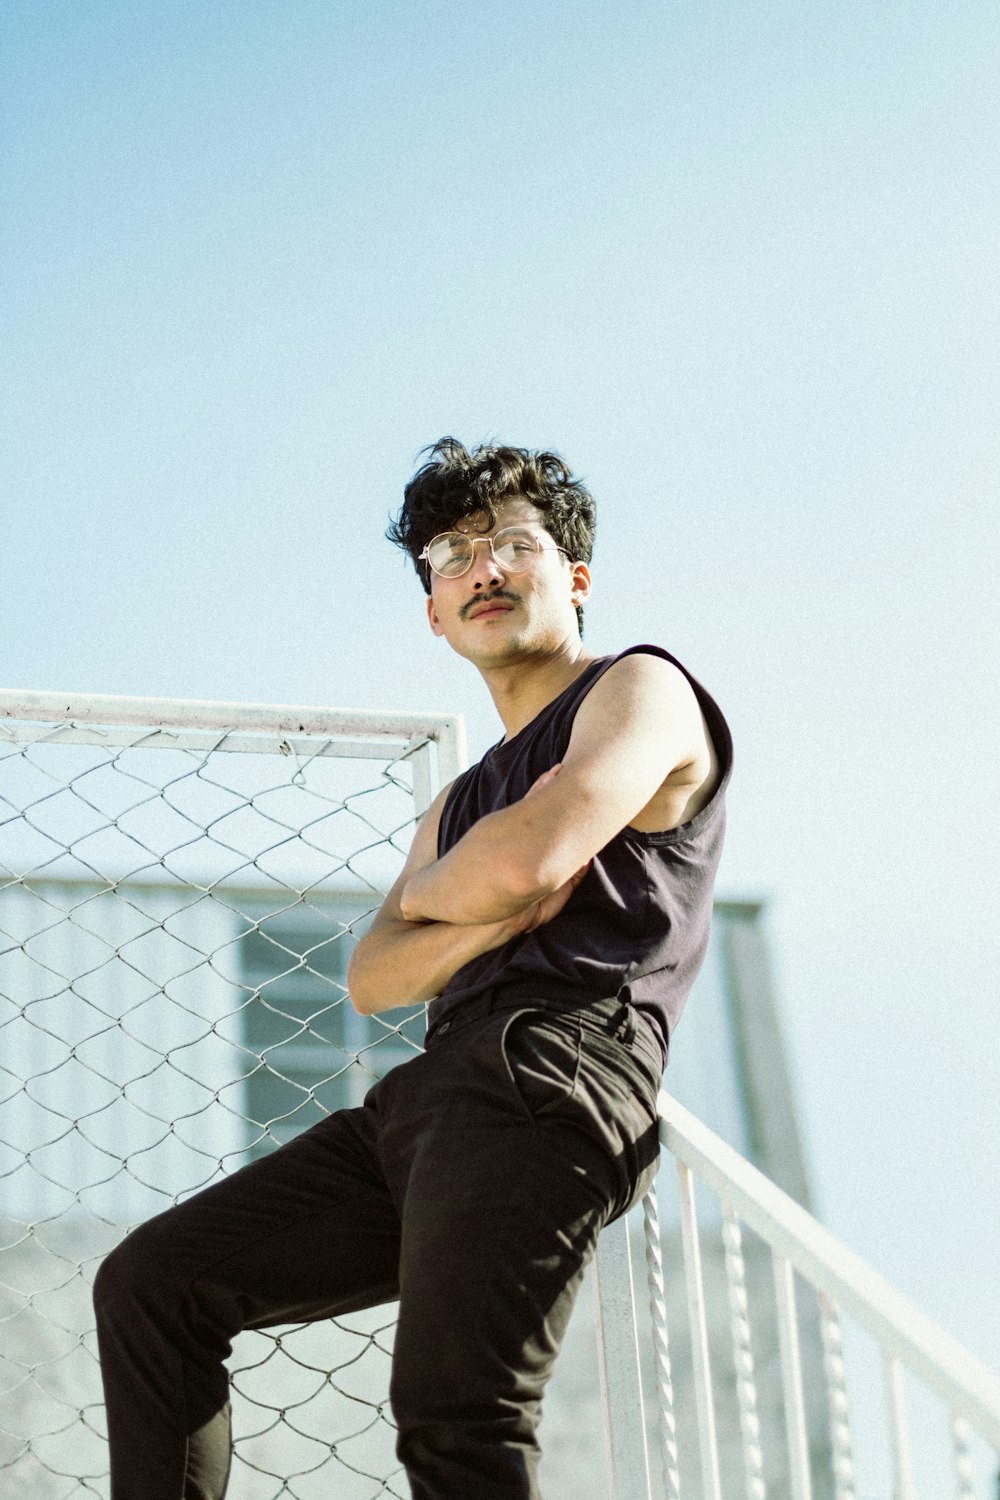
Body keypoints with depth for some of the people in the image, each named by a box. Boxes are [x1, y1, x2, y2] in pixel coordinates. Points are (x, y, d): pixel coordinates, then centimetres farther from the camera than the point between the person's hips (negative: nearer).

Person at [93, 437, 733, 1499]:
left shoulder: (639, 689, 7)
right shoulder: (460, 802, 32)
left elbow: (527, 858, -12)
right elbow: (371, 978, 17)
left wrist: (428, 893, 11)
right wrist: (493, 917, -3)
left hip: (550, 1065, -9)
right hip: (425, 1094, 9)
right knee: (149, 1284, 5)